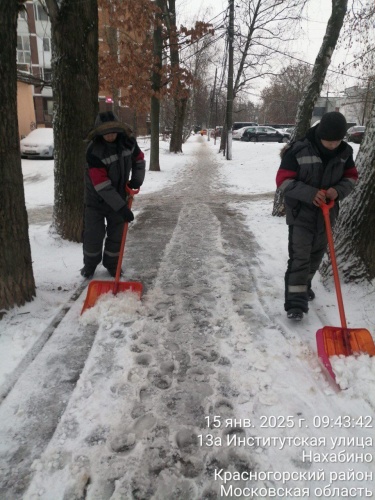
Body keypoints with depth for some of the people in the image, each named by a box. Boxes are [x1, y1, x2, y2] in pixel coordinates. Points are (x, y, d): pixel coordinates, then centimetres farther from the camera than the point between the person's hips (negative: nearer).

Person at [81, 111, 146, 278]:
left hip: (119, 197, 4)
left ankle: (112, 264, 30)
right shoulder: (94, 151, -28)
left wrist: (137, 179, -10)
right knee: (93, 235, 5)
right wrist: (121, 207, -32)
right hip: (96, 199, -4)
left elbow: (139, 159, 9)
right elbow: (102, 186, -30)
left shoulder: (128, 141, -12)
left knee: (117, 234, 11)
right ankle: (90, 264, 29)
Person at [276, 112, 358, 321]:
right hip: (301, 213, -5)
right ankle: (295, 302, -5)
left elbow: (352, 176, 9)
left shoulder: (345, 152, -2)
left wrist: (339, 190, -14)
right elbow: (283, 180, -16)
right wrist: (309, 193, -27)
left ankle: (305, 285, 40)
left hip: (326, 213, 6)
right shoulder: (298, 150, -18)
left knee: (316, 255, 18)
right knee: (299, 257, -9)